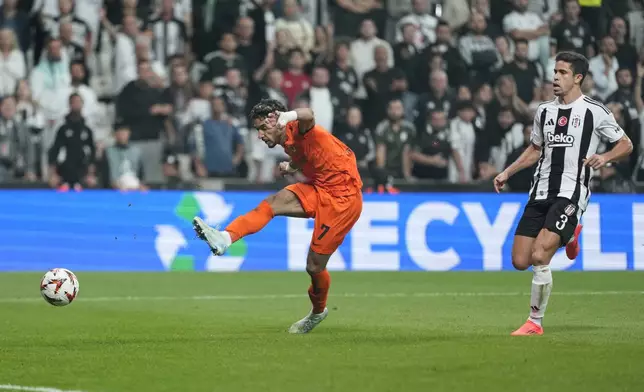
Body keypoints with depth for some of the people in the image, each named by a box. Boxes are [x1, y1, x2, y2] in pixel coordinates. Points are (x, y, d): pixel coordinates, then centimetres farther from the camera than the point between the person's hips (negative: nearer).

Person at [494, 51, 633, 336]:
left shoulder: (594, 112, -2)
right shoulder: (544, 111, 13)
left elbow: (626, 144, 6)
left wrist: (605, 158, -14)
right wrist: (506, 173, 18)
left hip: (571, 193, -6)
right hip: (541, 192, 6)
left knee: (539, 257, -21)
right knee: (520, 261, 0)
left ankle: (535, 322, -5)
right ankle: (568, 236, 29)